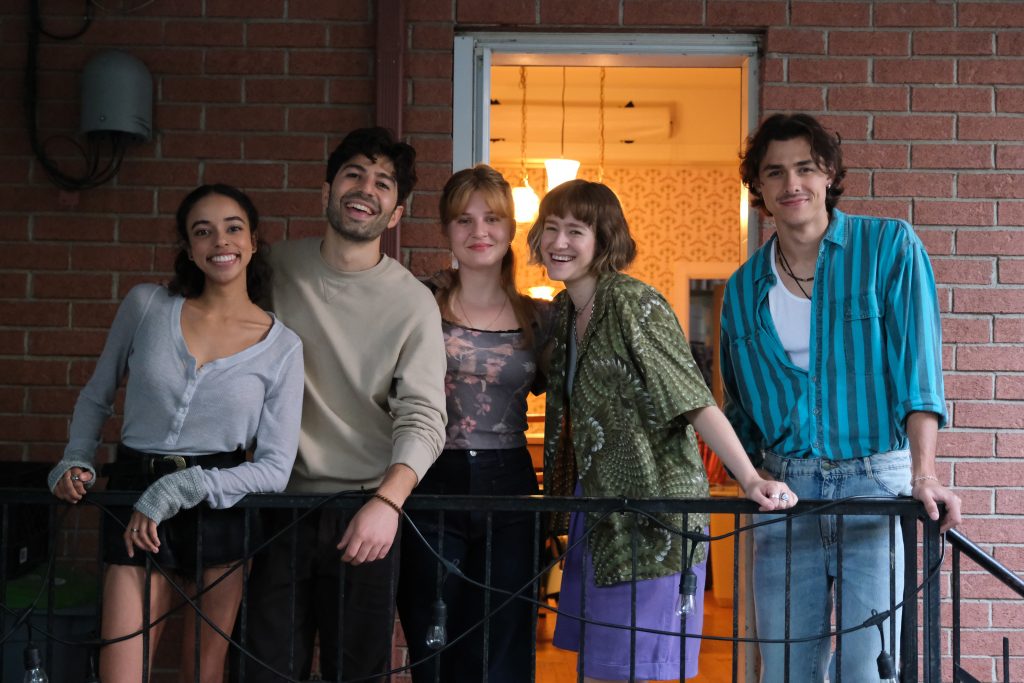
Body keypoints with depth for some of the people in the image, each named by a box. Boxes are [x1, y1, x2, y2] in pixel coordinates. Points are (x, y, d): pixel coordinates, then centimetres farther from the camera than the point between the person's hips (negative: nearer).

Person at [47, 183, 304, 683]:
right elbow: (95, 397, 14)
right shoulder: (145, 306, 0)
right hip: (134, 495, 0)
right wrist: (76, 462, -2)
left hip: (220, 508, 0)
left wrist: (178, 490, -14)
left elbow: (275, 469, -5)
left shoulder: (282, 347, -3)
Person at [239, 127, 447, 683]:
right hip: (285, 500, 2)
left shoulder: (413, 303, -7)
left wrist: (386, 502, -30)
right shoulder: (278, 266, 2)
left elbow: (423, 419, -13)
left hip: (368, 513, -2)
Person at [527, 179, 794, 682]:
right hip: (597, 515, 8)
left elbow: (695, 400, -21)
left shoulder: (633, 303, -16)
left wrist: (751, 480, -30)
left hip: (650, 515, -8)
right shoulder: (562, 312, 9)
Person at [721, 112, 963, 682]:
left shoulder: (889, 246, -2)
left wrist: (924, 474, -21)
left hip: (875, 483, -3)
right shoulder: (744, 288, 9)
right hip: (784, 489, 4)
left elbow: (917, 365, -11)